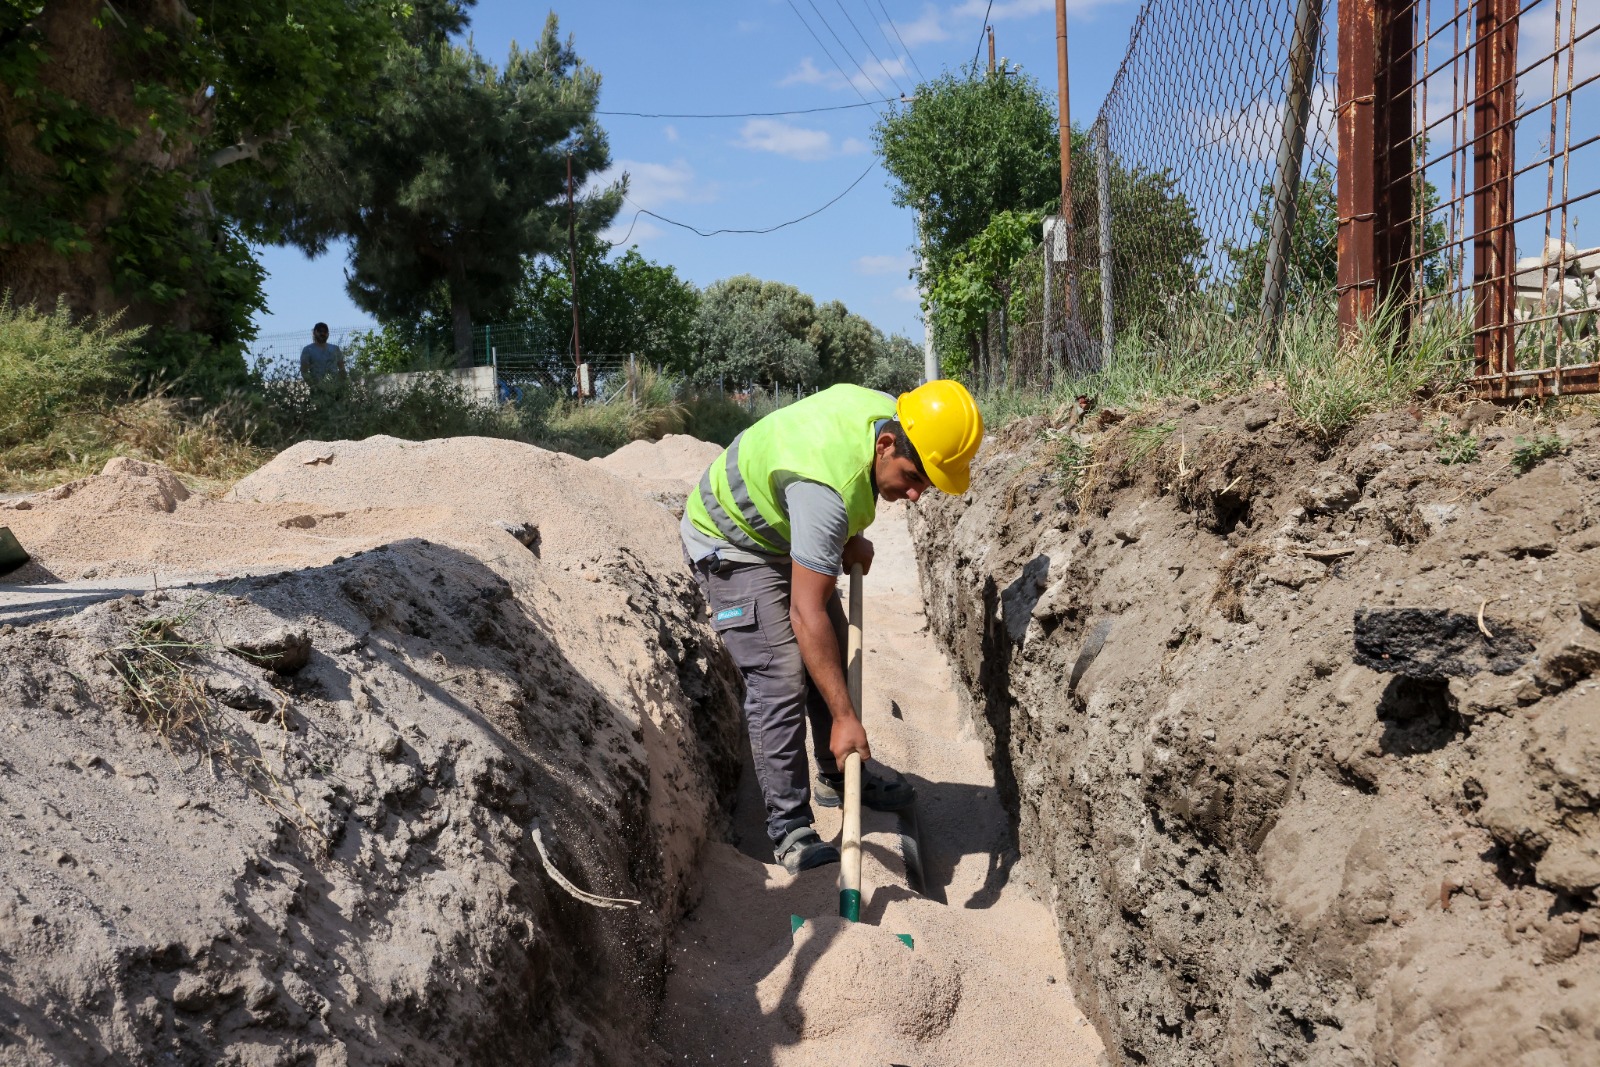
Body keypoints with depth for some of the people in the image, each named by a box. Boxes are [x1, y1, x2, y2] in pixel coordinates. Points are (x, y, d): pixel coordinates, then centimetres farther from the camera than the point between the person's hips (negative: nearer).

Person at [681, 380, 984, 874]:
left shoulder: (888, 413, -17)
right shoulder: (827, 486, -42)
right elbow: (806, 613, -39)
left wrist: (849, 540, -1)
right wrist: (845, 717, -36)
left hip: (787, 533, 9)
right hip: (732, 545, -9)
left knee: (832, 654, 14)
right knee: (781, 678, -17)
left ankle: (837, 777, 33)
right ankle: (789, 827, -6)